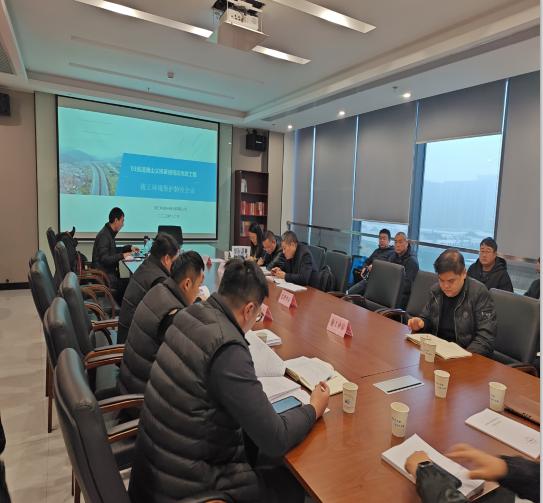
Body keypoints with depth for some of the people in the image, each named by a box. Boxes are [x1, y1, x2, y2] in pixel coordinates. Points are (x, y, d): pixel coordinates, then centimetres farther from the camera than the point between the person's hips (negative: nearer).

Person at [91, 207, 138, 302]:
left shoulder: (110, 233, 12)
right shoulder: (104, 235, -18)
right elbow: (104, 259, -24)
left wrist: (129, 247, 17)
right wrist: (122, 256, -19)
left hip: (109, 271, 9)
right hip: (103, 275, -9)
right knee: (127, 284, -21)